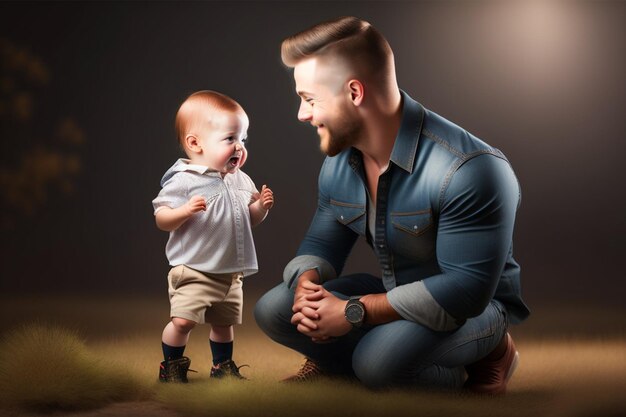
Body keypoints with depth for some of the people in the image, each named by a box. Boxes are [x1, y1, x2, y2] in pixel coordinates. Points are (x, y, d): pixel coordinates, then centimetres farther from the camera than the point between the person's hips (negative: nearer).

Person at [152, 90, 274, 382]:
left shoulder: (241, 181, 7)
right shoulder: (184, 180, -15)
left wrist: (261, 207, -4)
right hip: (193, 271, -6)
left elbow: (249, 220, 17)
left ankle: (223, 366, 37)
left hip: (231, 274, 6)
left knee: (224, 323, 16)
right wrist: (185, 210, -35)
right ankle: (171, 366, 10)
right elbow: (161, 219, -17)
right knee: (183, 320, -13)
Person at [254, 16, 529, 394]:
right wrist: (306, 286, -22)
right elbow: (322, 243, 4)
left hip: (478, 306, -6)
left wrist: (354, 312, -34)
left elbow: (467, 289, -32)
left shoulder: (470, 171, -30)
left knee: (378, 360, -34)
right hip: (396, 295, 6)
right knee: (273, 309, -8)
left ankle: (486, 357, -6)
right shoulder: (339, 163, -4)